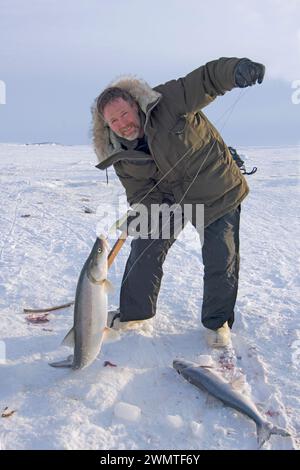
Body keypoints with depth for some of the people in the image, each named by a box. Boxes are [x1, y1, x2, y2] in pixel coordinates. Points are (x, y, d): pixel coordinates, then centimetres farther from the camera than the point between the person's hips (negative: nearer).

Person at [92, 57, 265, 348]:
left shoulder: (167, 101, -23)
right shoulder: (121, 157, -11)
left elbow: (208, 78, -25)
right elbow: (141, 193, -9)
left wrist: (236, 68, -46)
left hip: (218, 191, -3)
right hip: (171, 199, 4)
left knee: (221, 260, -2)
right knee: (145, 249, 1)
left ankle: (217, 322, 19)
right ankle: (133, 312, 22)